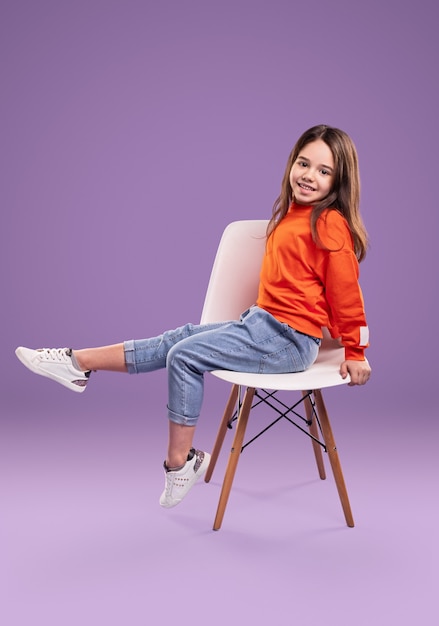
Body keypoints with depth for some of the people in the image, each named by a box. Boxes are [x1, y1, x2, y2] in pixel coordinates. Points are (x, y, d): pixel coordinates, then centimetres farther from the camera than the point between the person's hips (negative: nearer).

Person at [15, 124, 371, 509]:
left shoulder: (331, 223, -15)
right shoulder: (294, 213, 12)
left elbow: (346, 292, -12)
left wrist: (354, 353, -6)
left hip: (288, 340, -8)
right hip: (263, 322, 8)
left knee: (185, 355, -12)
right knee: (177, 340, 4)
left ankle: (179, 465, -1)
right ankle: (78, 363, 11)